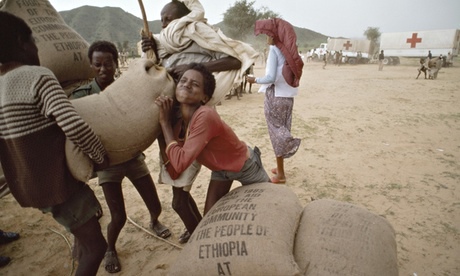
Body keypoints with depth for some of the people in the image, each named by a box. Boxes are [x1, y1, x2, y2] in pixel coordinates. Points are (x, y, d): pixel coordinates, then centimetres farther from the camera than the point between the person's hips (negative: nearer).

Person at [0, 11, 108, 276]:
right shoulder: (37, 75, -20)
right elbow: (73, 125, -33)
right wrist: (101, 155, -17)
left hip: (28, 185, 9)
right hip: (58, 183, -9)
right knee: (96, 247, 5)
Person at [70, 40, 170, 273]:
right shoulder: (81, 96, -10)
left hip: (133, 156, 2)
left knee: (155, 206, 8)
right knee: (118, 218, -4)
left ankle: (154, 223, 47)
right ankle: (110, 249, 32)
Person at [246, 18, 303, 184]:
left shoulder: (274, 50, -11)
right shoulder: (288, 52, 10)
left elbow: (271, 77, -20)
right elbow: (292, 76, 11)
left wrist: (255, 80, -6)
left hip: (275, 97, -7)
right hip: (287, 97, 7)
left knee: (276, 134, 1)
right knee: (282, 132, 15)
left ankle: (280, 174, 9)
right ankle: (280, 168, 27)